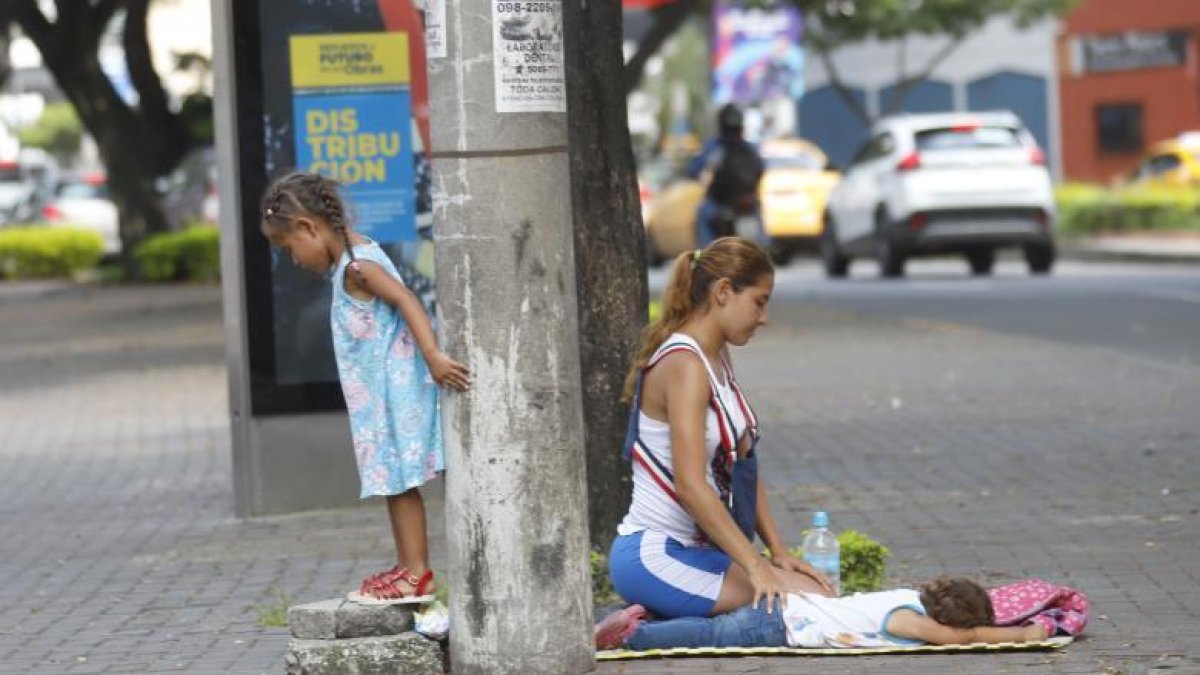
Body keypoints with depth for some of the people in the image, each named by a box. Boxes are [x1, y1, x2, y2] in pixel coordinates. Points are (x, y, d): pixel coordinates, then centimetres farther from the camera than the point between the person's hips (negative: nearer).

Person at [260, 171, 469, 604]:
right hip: (379, 392, 10)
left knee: (397, 477, -7)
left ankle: (417, 572, -4)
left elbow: (406, 300, -27)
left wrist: (433, 357, -37)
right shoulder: (349, 262, 13)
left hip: (394, 387, -10)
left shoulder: (358, 265, -17)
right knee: (392, 478, 14)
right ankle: (407, 567, 20)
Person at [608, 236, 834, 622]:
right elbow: (690, 485, -25)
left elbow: (743, 463, 15)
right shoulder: (684, 365, -17)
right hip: (655, 557, -10)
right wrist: (755, 567, -26)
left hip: (698, 547, 10)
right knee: (813, 601, -18)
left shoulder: (716, 358, 13)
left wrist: (778, 551, 6)